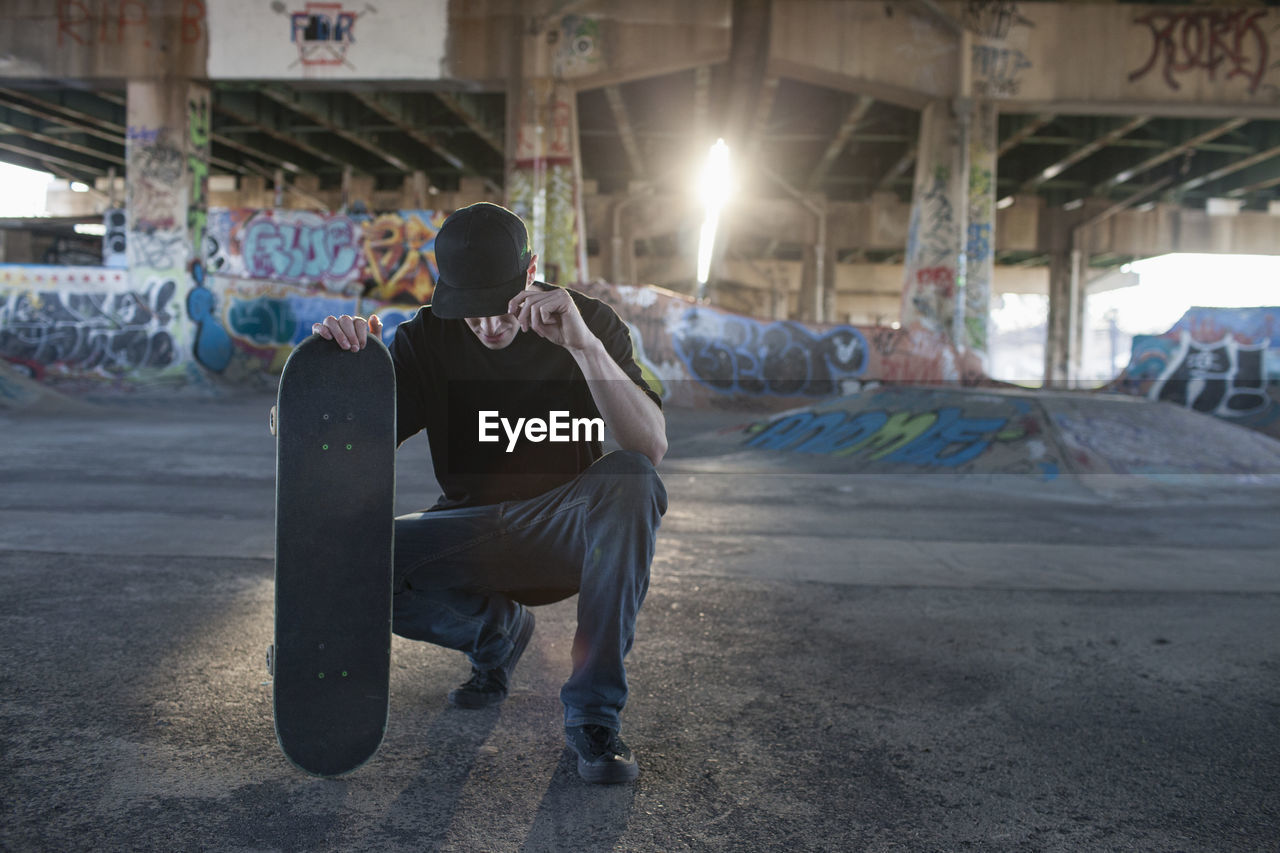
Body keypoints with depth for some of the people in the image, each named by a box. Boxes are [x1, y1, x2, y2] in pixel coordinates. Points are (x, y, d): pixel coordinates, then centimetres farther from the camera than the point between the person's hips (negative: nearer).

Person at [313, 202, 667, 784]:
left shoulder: (590, 322, -11)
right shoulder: (426, 338, -5)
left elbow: (652, 447, -24)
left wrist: (582, 344, -37)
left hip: (566, 531, -2)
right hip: (471, 534, 2)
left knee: (629, 477, -34)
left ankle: (593, 712, -25)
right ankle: (499, 629, 6)